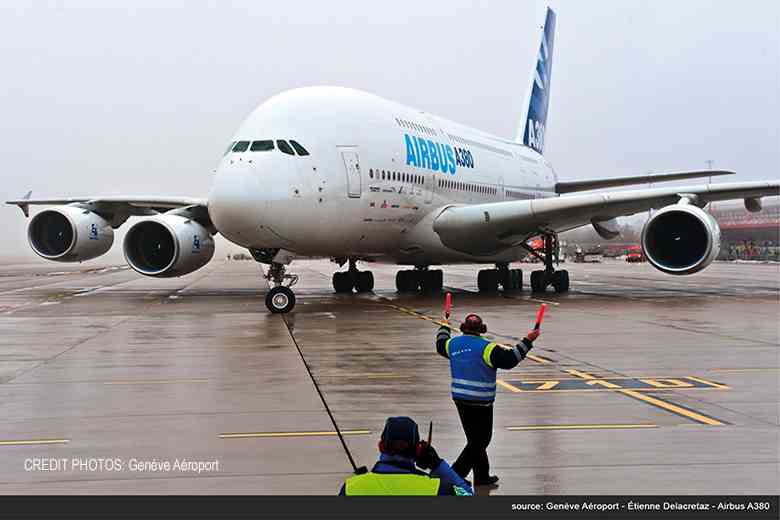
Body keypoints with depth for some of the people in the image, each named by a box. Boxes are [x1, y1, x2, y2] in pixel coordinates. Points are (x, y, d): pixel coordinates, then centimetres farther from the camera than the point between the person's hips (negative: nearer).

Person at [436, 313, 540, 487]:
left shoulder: (453, 344, 4)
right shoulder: (486, 348, -16)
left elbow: (441, 344, 26)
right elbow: (510, 359, -16)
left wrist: (444, 327, 44)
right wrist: (528, 341, -10)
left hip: (459, 399, 7)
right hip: (480, 403, -7)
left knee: (475, 439, 18)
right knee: (479, 441, 2)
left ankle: (482, 476, 28)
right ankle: (455, 475, -4)